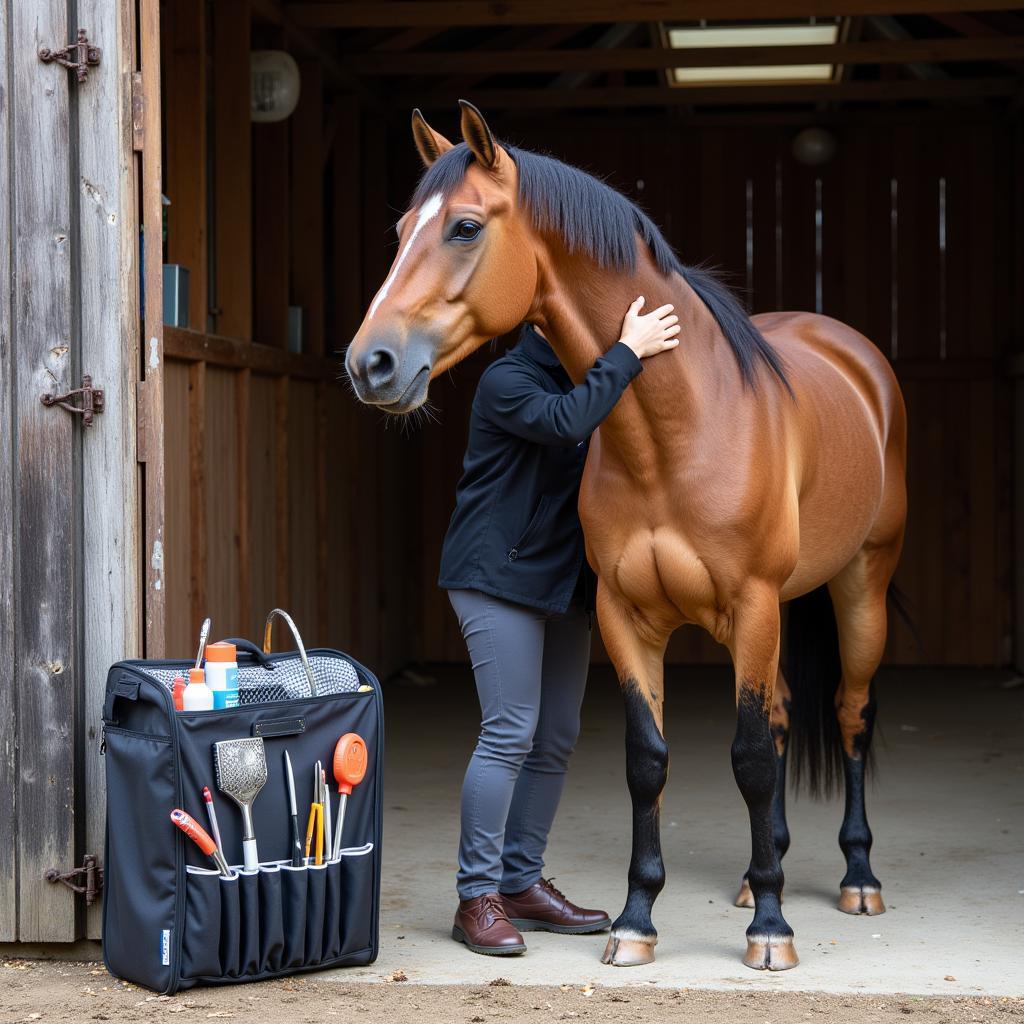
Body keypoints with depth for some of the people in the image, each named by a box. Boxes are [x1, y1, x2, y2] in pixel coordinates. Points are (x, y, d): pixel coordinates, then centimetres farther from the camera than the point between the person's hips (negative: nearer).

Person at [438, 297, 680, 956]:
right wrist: (628, 353, -28)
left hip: (564, 582, 9)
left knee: (557, 739, 9)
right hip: (499, 578, -9)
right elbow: (565, 420, -31)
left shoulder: (586, 380, 15)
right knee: (509, 734, -12)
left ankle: (522, 883, 19)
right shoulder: (509, 381, -12)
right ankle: (477, 898, -5)